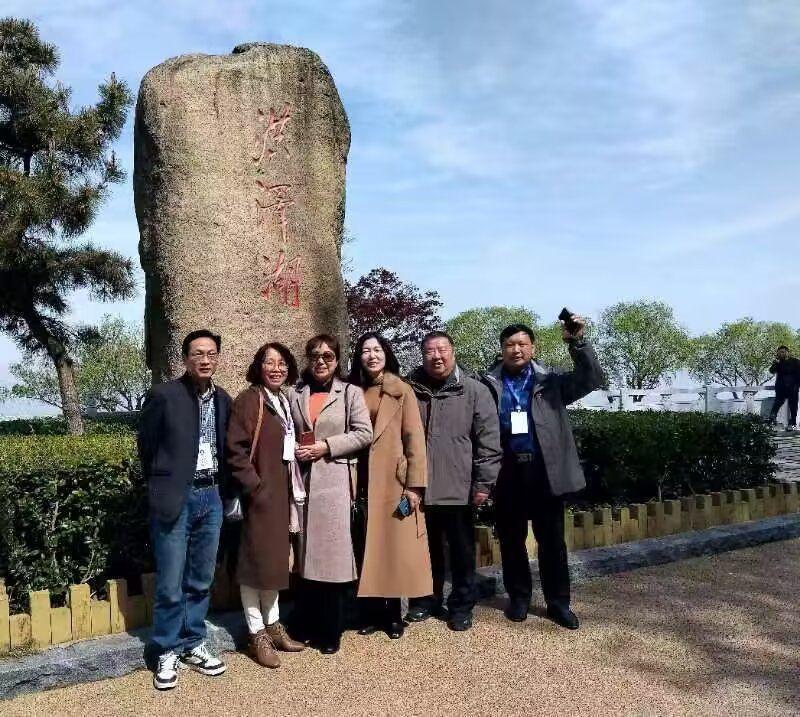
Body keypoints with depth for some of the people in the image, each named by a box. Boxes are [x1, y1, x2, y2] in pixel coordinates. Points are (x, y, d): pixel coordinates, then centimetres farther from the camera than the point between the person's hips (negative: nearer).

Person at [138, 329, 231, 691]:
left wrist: (218, 485, 10)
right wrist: (161, 485, 8)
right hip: (175, 497, -4)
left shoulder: (223, 400, 7)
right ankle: (168, 652, 19)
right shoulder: (163, 395, -8)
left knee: (201, 581, 13)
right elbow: (146, 445, 1)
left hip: (211, 497, 5)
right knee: (170, 585, 2)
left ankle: (193, 644, 28)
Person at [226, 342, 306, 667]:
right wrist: (257, 489, -19)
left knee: (276, 559, 15)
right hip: (259, 494, -8)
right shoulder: (247, 401, -11)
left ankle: (272, 624, 27)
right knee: (255, 560, 1)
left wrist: (292, 489, 9)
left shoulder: (286, 402, 12)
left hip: (282, 493, 8)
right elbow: (235, 452, -16)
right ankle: (257, 634, 11)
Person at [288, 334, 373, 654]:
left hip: (334, 480, -3)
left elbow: (364, 434, -4)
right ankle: (307, 626, 21)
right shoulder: (296, 395, 12)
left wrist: (327, 447, -11)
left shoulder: (351, 393, 4)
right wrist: (294, 450, -5)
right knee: (306, 553, 9)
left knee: (332, 552, -2)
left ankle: (331, 631, 10)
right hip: (302, 479, 3)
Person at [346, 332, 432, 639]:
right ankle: (372, 612, 19)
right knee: (367, 548, 8)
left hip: (394, 481, -3)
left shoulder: (402, 391, -1)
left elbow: (414, 438, -5)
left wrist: (414, 485, -12)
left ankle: (393, 614, 16)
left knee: (394, 547, 3)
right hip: (362, 482, 3)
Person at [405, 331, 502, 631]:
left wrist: (483, 482, -9)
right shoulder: (409, 390, 4)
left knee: (462, 552, 9)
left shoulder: (475, 391, -3)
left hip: (459, 489, -2)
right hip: (419, 489, 2)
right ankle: (426, 600, 33)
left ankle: (461, 607, 25)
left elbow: (488, 441, -5)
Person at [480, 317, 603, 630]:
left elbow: (592, 379, -7)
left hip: (544, 471, 0)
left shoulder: (551, 381, 5)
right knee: (511, 539, 11)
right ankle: (518, 597, 27)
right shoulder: (489, 385, 3)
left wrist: (577, 342, -19)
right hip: (507, 472, 0)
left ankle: (558, 602, 21)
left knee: (552, 539, 8)